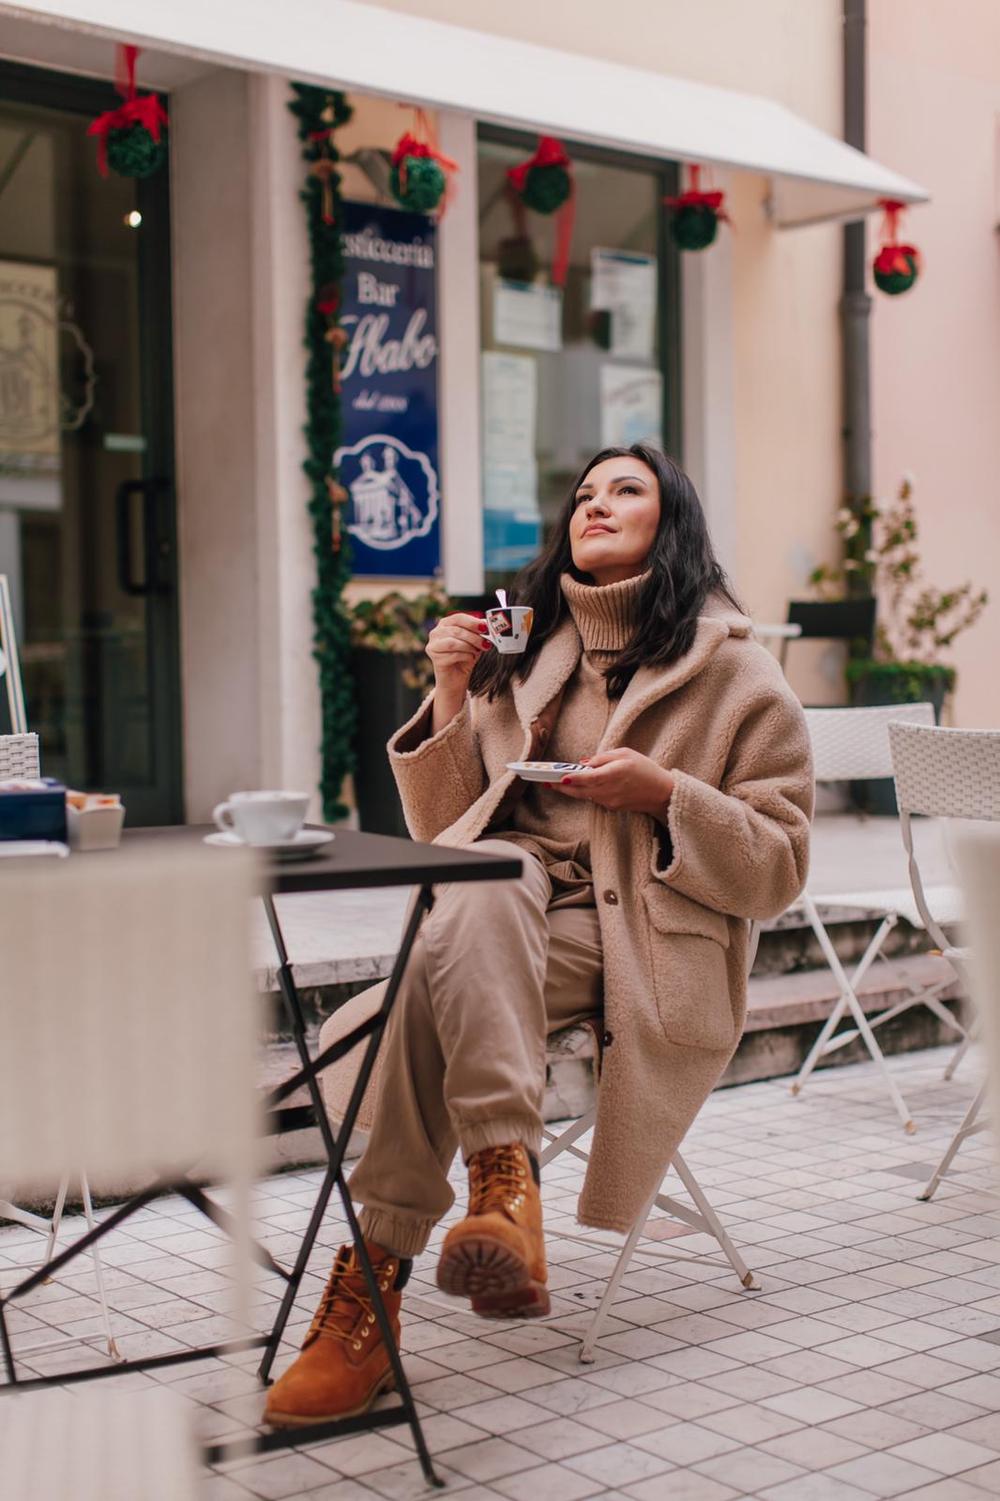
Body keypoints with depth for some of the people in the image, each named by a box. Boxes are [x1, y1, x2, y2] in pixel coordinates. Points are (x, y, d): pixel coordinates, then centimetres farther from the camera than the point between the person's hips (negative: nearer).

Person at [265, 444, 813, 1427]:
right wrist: (451, 700, 4)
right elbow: (443, 833, 18)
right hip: (503, 913, 4)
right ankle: (504, 1177, -43)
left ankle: (376, 1269, -37)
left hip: (642, 938, -4)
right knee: (481, 879, -35)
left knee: (435, 974, -33)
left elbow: (777, 872, 4)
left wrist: (665, 793, -11)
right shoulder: (520, 656, 19)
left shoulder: (737, 676, 8)